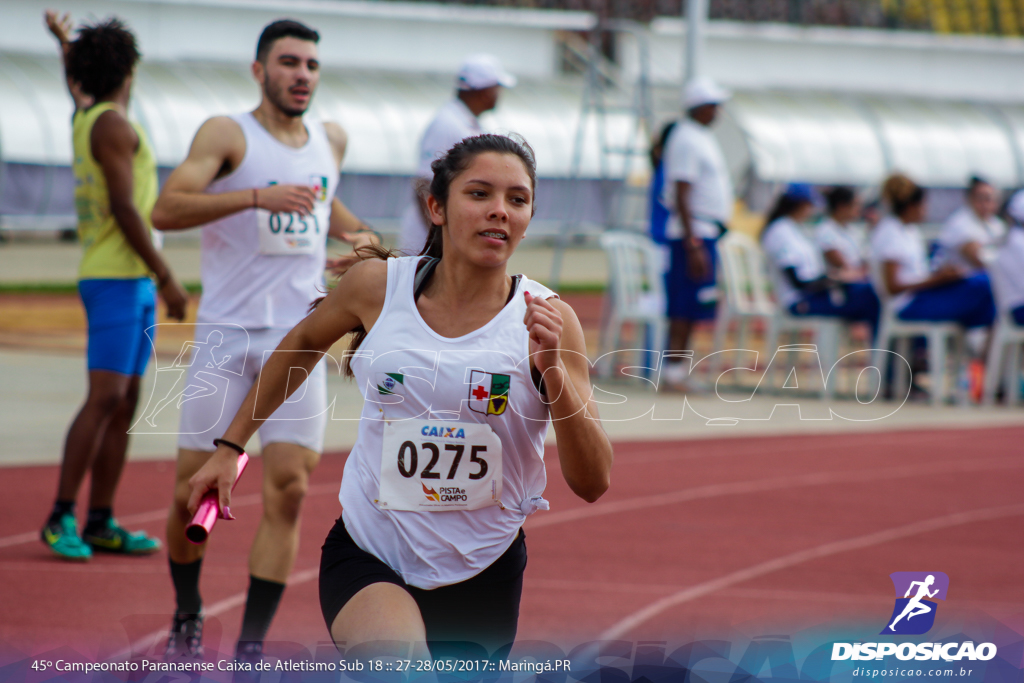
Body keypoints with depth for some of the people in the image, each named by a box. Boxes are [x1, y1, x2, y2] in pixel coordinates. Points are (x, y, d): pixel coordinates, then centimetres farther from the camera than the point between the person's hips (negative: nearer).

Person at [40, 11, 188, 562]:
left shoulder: (86, 117, 14)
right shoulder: (112, 125, -12)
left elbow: (77, 85, 39)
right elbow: (124, 208, -18)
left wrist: (65, 41, 56)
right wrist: (166, 277, -17)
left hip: (135, 282, 10)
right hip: (115, 278, -10)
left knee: (125, 405, 7)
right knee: (105, 398, -13)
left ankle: (101, 523, 7)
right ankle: (61, 517, -14)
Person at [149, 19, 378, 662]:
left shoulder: (331, 139, 12)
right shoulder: (228, 135, -5)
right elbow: (167, 209, -20)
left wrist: (357, 234, 15)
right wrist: (258, 197, -29)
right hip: (227, 333, -3)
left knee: (288, 490, -9)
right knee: (193, 490, 1)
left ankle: (251, 647, -6)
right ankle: (188, 617, 27)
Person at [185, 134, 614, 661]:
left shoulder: (548, 320, -10)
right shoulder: (377, 287, -6)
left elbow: (592, 483, -14)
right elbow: (303, 344, 17)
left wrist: (553, 370, -27)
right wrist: (230, 447, 20)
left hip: (481, 575, 2)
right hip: (367, 557, -2)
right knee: (399, 672, -32)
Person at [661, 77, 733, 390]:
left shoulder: (702, 138, 17)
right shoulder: (686, 140, -14)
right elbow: (681, 196, -19)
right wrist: (693, 244, -23)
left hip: (707, 233, 10)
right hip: (695, 232, -10)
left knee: (689, 307, 10)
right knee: (686, 305, -9)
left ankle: (676, 368, 13)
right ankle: (673, 369, -8)